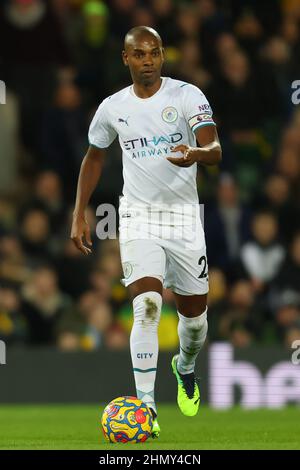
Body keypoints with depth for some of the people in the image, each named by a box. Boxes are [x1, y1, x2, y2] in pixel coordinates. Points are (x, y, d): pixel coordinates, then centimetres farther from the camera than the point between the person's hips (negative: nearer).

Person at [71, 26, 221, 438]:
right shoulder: (113, 108, 3)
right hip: (138, 218, 0)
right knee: (147, 306, -21)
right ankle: (145, 407, -21)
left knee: (194, 314, 11)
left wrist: (195, 154, -41)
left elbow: (215, 150, -17)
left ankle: (185, 368, 46)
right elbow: (94, 157, 19)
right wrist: (79, 215, 14)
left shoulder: (187, 95, -6)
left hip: (184, 217, 0)